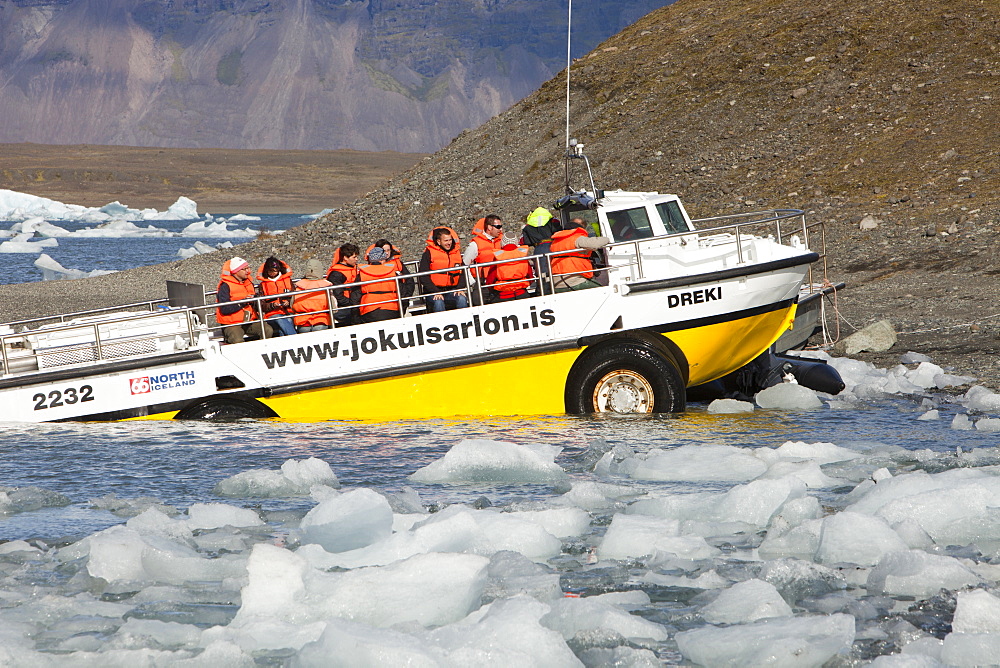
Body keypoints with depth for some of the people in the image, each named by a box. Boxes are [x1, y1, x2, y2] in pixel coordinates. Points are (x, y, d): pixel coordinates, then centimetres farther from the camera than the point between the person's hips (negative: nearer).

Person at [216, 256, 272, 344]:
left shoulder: (249, 283, 15)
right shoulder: (225, 286, -7)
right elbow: (224, 309, -17)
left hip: (249, 322, 6)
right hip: (232, 325, -6)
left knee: (268, 330, -19)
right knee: (238, 341, -34)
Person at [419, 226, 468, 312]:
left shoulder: (456, 253, 15)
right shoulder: (429, 253, 1)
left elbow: (462, 273, 15)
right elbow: (423, 277, -4)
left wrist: (460, 289, -6)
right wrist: (436, 292, -16)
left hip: (452, 291, 3)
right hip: (432, 292, -3)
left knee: (462, 299, -28)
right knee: (438, 302, -35)